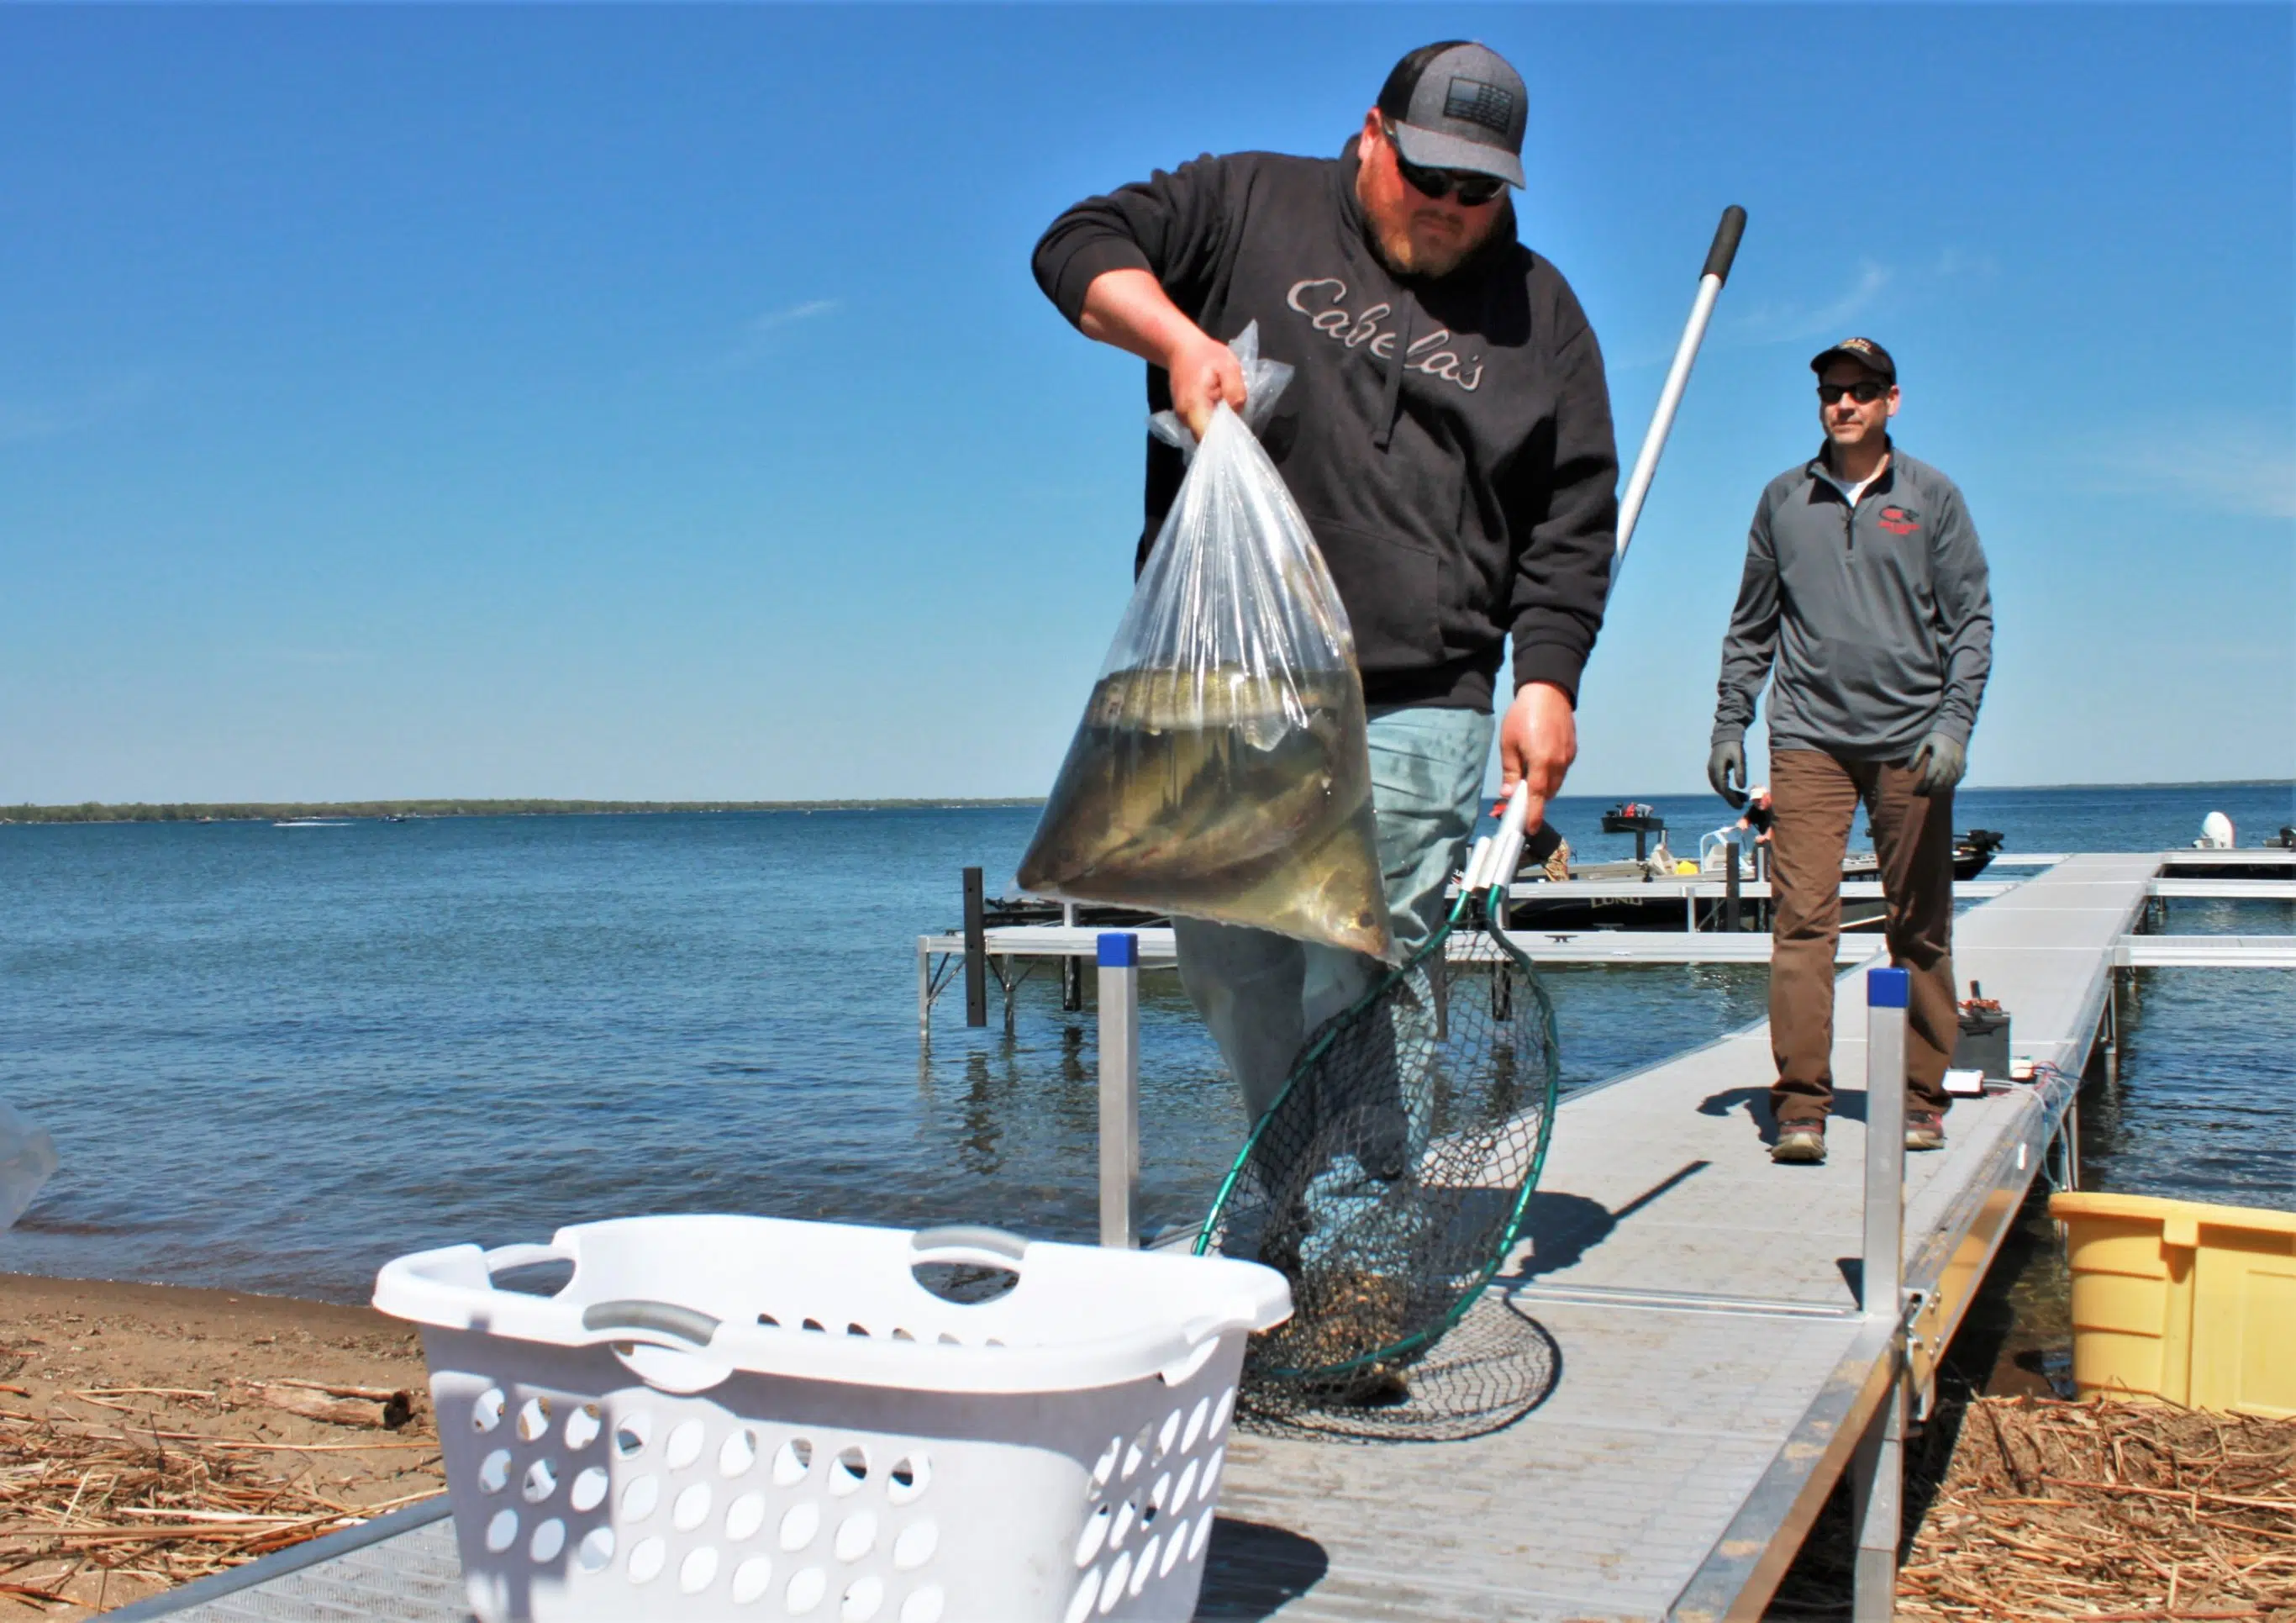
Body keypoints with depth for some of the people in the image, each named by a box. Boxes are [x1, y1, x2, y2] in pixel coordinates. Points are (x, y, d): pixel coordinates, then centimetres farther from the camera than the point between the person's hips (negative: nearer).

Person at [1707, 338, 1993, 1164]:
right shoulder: (1784, 499, 12)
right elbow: (1750, 625, 17)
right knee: (1801, 915, -10)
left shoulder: (1932, 497, 8)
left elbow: (1971, 620, 5)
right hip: (1808, 736, 0)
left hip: (1911, 739, 0)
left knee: (1921, 926, 4)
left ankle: (1921, 1096, 14)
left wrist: (1955, 723, -8)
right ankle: (1800, 1103, -9)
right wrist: (1728, 724, 10)